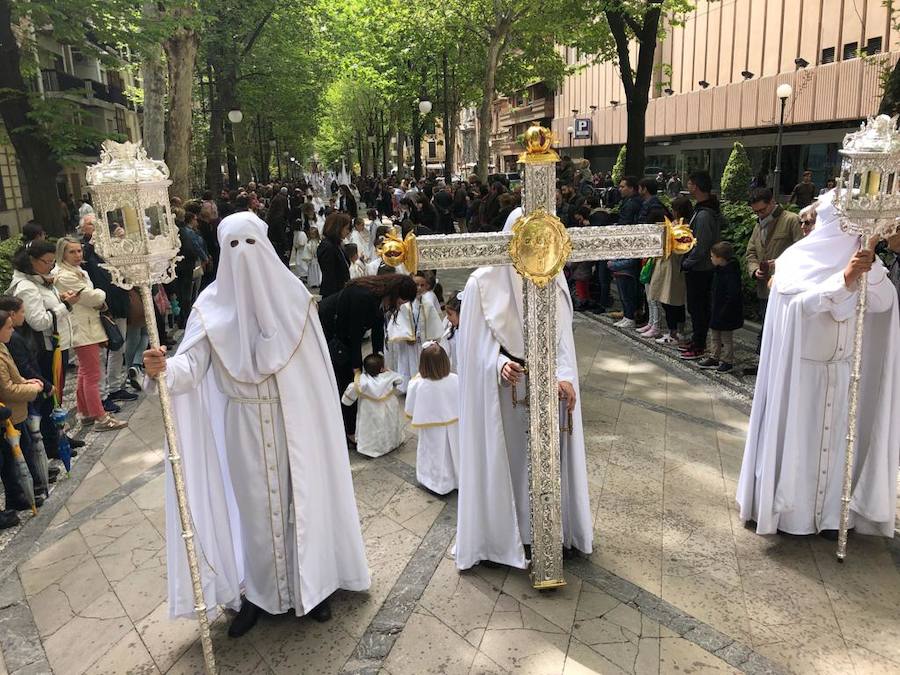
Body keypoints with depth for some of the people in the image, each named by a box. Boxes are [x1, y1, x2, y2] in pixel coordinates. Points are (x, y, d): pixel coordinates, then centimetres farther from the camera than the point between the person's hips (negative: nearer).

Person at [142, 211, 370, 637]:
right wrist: (166, 368, -37)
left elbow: (316, 365, 0)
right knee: (253, 502, 10)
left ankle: (309, 584, 28)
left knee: (299, 496, 10)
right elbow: (193, 362, -15)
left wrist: (320, 417, 2)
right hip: (243, 424, 0)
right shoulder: (212, 304, -5)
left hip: (294, 419, 0)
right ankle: (255, 592, 26)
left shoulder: (292, 294, -4)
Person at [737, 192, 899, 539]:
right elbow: (802, 303, -25)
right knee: (797, 438, 4)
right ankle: (789, 510, 19)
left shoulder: (860, 256, 3)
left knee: (836, 439, 9)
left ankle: (829, 514, 22)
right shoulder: (798, 259, -9)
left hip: (843, 371, 4)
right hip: (801, 368, -4)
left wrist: (870, 265, -25)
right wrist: (845, 279, -34)